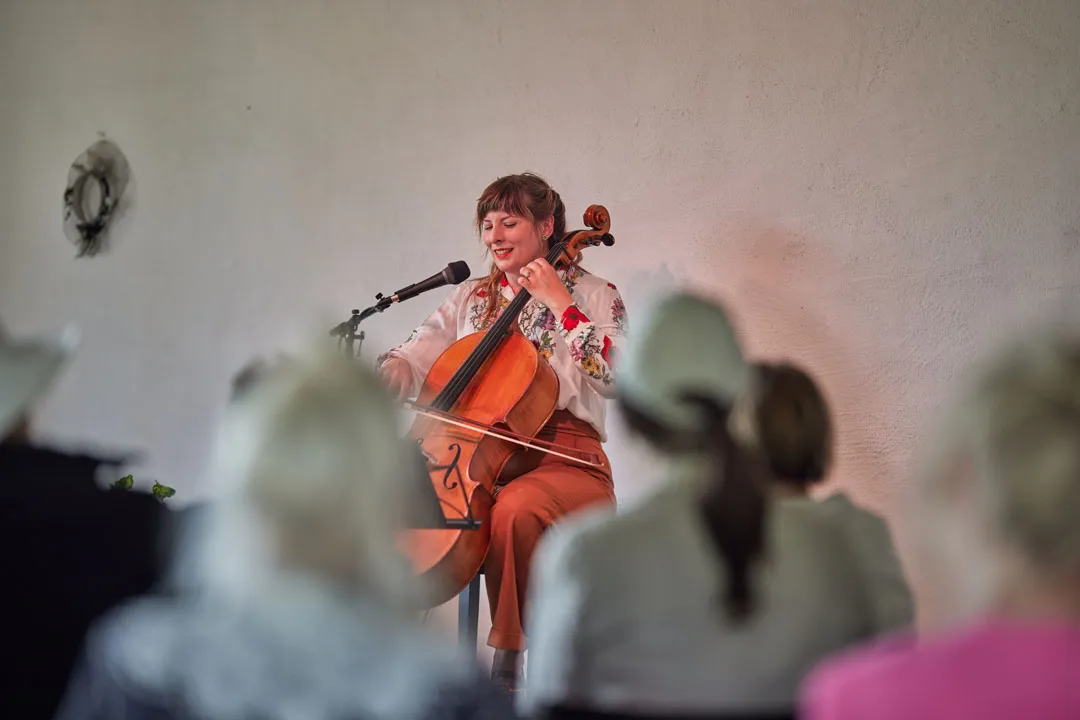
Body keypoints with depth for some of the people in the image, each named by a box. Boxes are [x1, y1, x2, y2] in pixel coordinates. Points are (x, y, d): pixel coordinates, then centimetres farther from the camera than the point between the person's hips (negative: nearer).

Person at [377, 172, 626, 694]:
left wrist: (560, 303, -11)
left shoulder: (593, 295, 5)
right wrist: (375, 381, -13)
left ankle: (508, 659, -22)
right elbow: (413, 359, 10)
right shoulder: (470, 298, 18)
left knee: (515, 509, -38)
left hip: (562, 456, -4)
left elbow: (610, 376, -11)